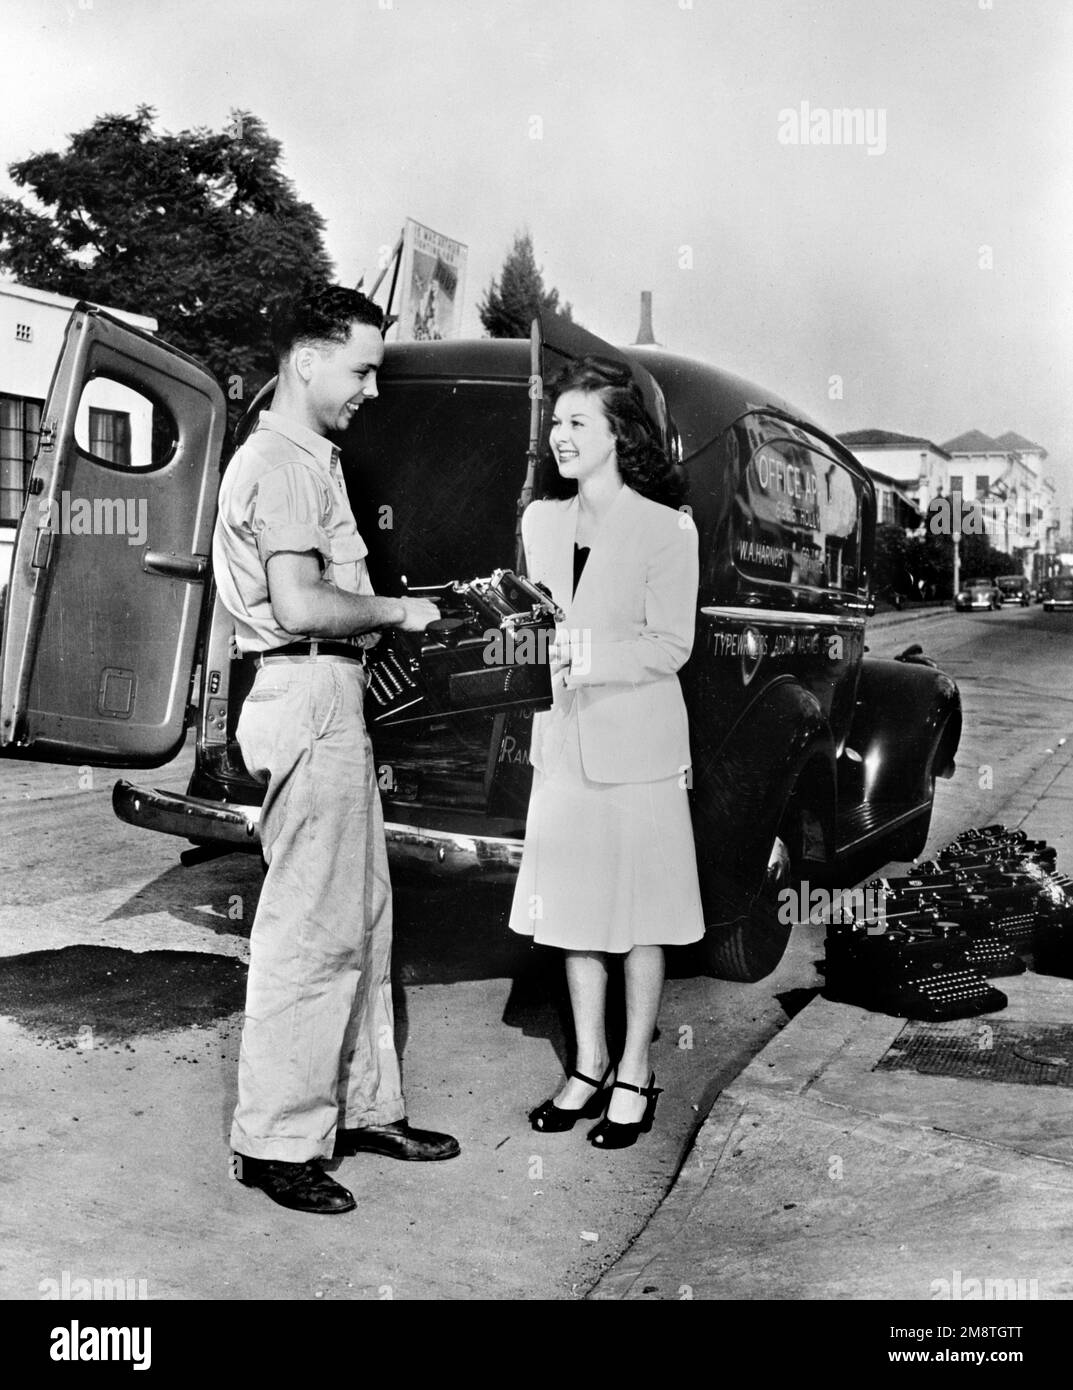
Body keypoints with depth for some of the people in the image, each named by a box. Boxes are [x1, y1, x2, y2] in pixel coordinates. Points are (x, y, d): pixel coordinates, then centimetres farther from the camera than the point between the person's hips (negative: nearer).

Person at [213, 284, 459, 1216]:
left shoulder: (311, 459, 21)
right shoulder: (282, 464, -12)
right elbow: (302, 605, -23)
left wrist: (395, 610, 11)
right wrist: (400, 610, -10)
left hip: (333, 700, 11)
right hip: (310, 697, -11)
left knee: (363, 918, 15)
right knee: (312, 929, -5)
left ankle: (364, 1106, 26)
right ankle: (276, 1141, 6)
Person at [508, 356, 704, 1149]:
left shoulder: (666, 530, -7)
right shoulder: (541, 521, 10)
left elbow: (671, 645, -10)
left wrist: (585, 657, -21)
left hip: (636, 744, -5)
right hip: (562, 741, 5)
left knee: (638, 912, 5)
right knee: (572, 909, 10)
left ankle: (635, 1076, 19)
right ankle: (589, 1067, 25)